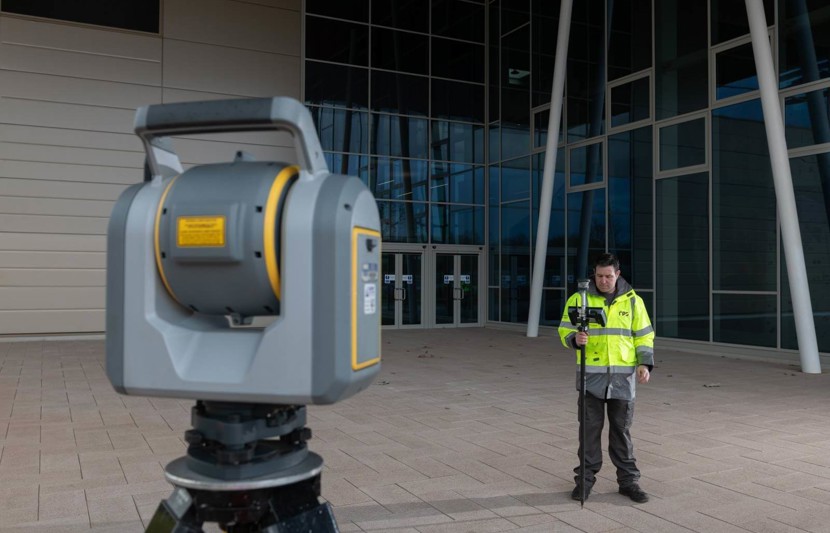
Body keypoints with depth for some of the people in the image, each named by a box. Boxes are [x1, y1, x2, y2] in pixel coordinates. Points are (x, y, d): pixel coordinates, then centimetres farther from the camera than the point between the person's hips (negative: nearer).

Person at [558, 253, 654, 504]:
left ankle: (628, 480, 19)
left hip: (623, 376, 1)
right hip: (591, 375, -1)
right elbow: (565, 330, 0)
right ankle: (585, 478, 16)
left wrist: (644, 363, -3)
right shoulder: (579, 299, 1)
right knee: (590, 429, 4)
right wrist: (575, 338, -22)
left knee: (622, 430, 9)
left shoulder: (632, 301, 6)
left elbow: (644, 336, 9)